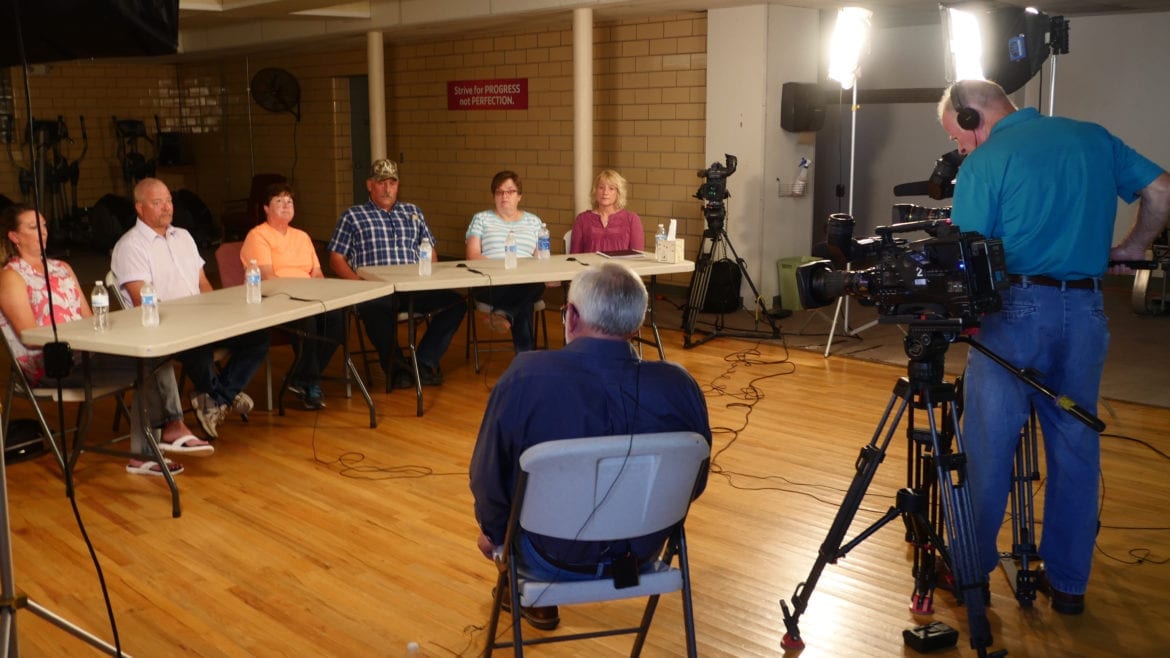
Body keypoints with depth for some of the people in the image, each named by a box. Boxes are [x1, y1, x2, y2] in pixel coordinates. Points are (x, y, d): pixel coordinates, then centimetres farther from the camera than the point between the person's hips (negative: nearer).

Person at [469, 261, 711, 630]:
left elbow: (488, 475, -14)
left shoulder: (526, 377, -26)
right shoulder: (681, 386, -18)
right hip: (641, 553, 3)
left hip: (552, 557, -3)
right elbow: (693, 484, -3)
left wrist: (492, 531, 8)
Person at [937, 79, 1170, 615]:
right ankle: (1068, 582, 22)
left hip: (1015, 309, -5)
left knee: (988, 447, 6)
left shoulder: (985, 163, -6)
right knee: (1076, 449, 12)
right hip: (1086, 310, 5)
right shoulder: (1093, 138, 11)